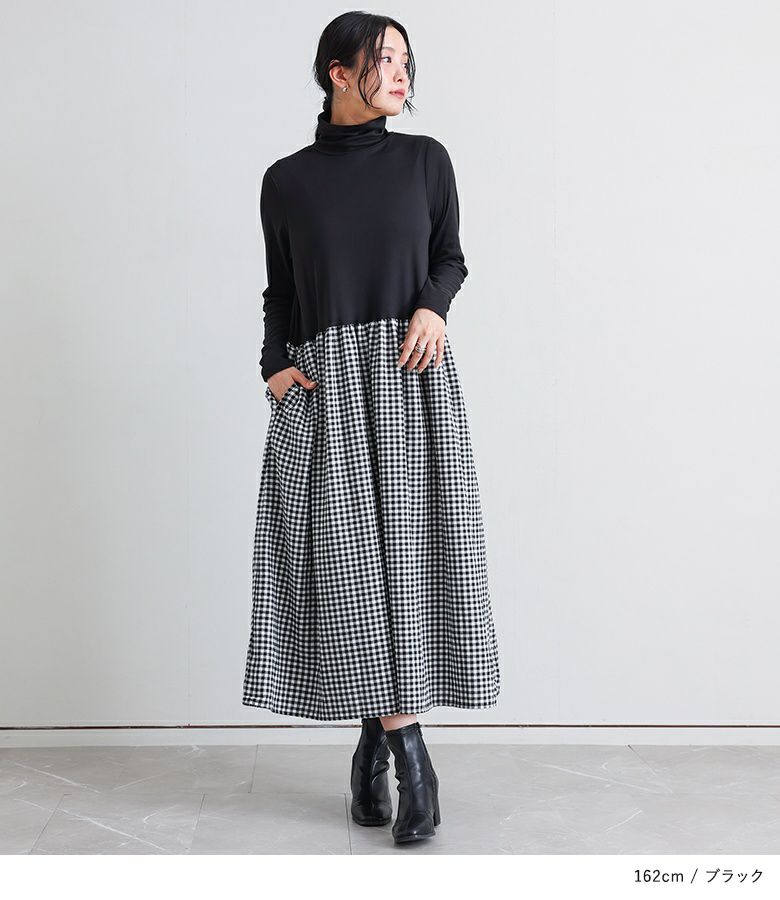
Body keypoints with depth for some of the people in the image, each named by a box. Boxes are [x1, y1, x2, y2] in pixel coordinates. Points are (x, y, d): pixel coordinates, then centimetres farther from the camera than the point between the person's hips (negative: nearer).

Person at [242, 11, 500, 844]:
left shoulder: (424, 159, 8)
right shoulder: (287, 180, 8)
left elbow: (450, 257, 14)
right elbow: (280, 292, 12)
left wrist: (432, 305, -7)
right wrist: (275, 365, -3)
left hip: (412, 379, 1)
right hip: (325, 386, 0)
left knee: (406, 551, -4)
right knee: (348, 557, -5)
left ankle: (375, 740, 9)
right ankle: (406, 748, 3)